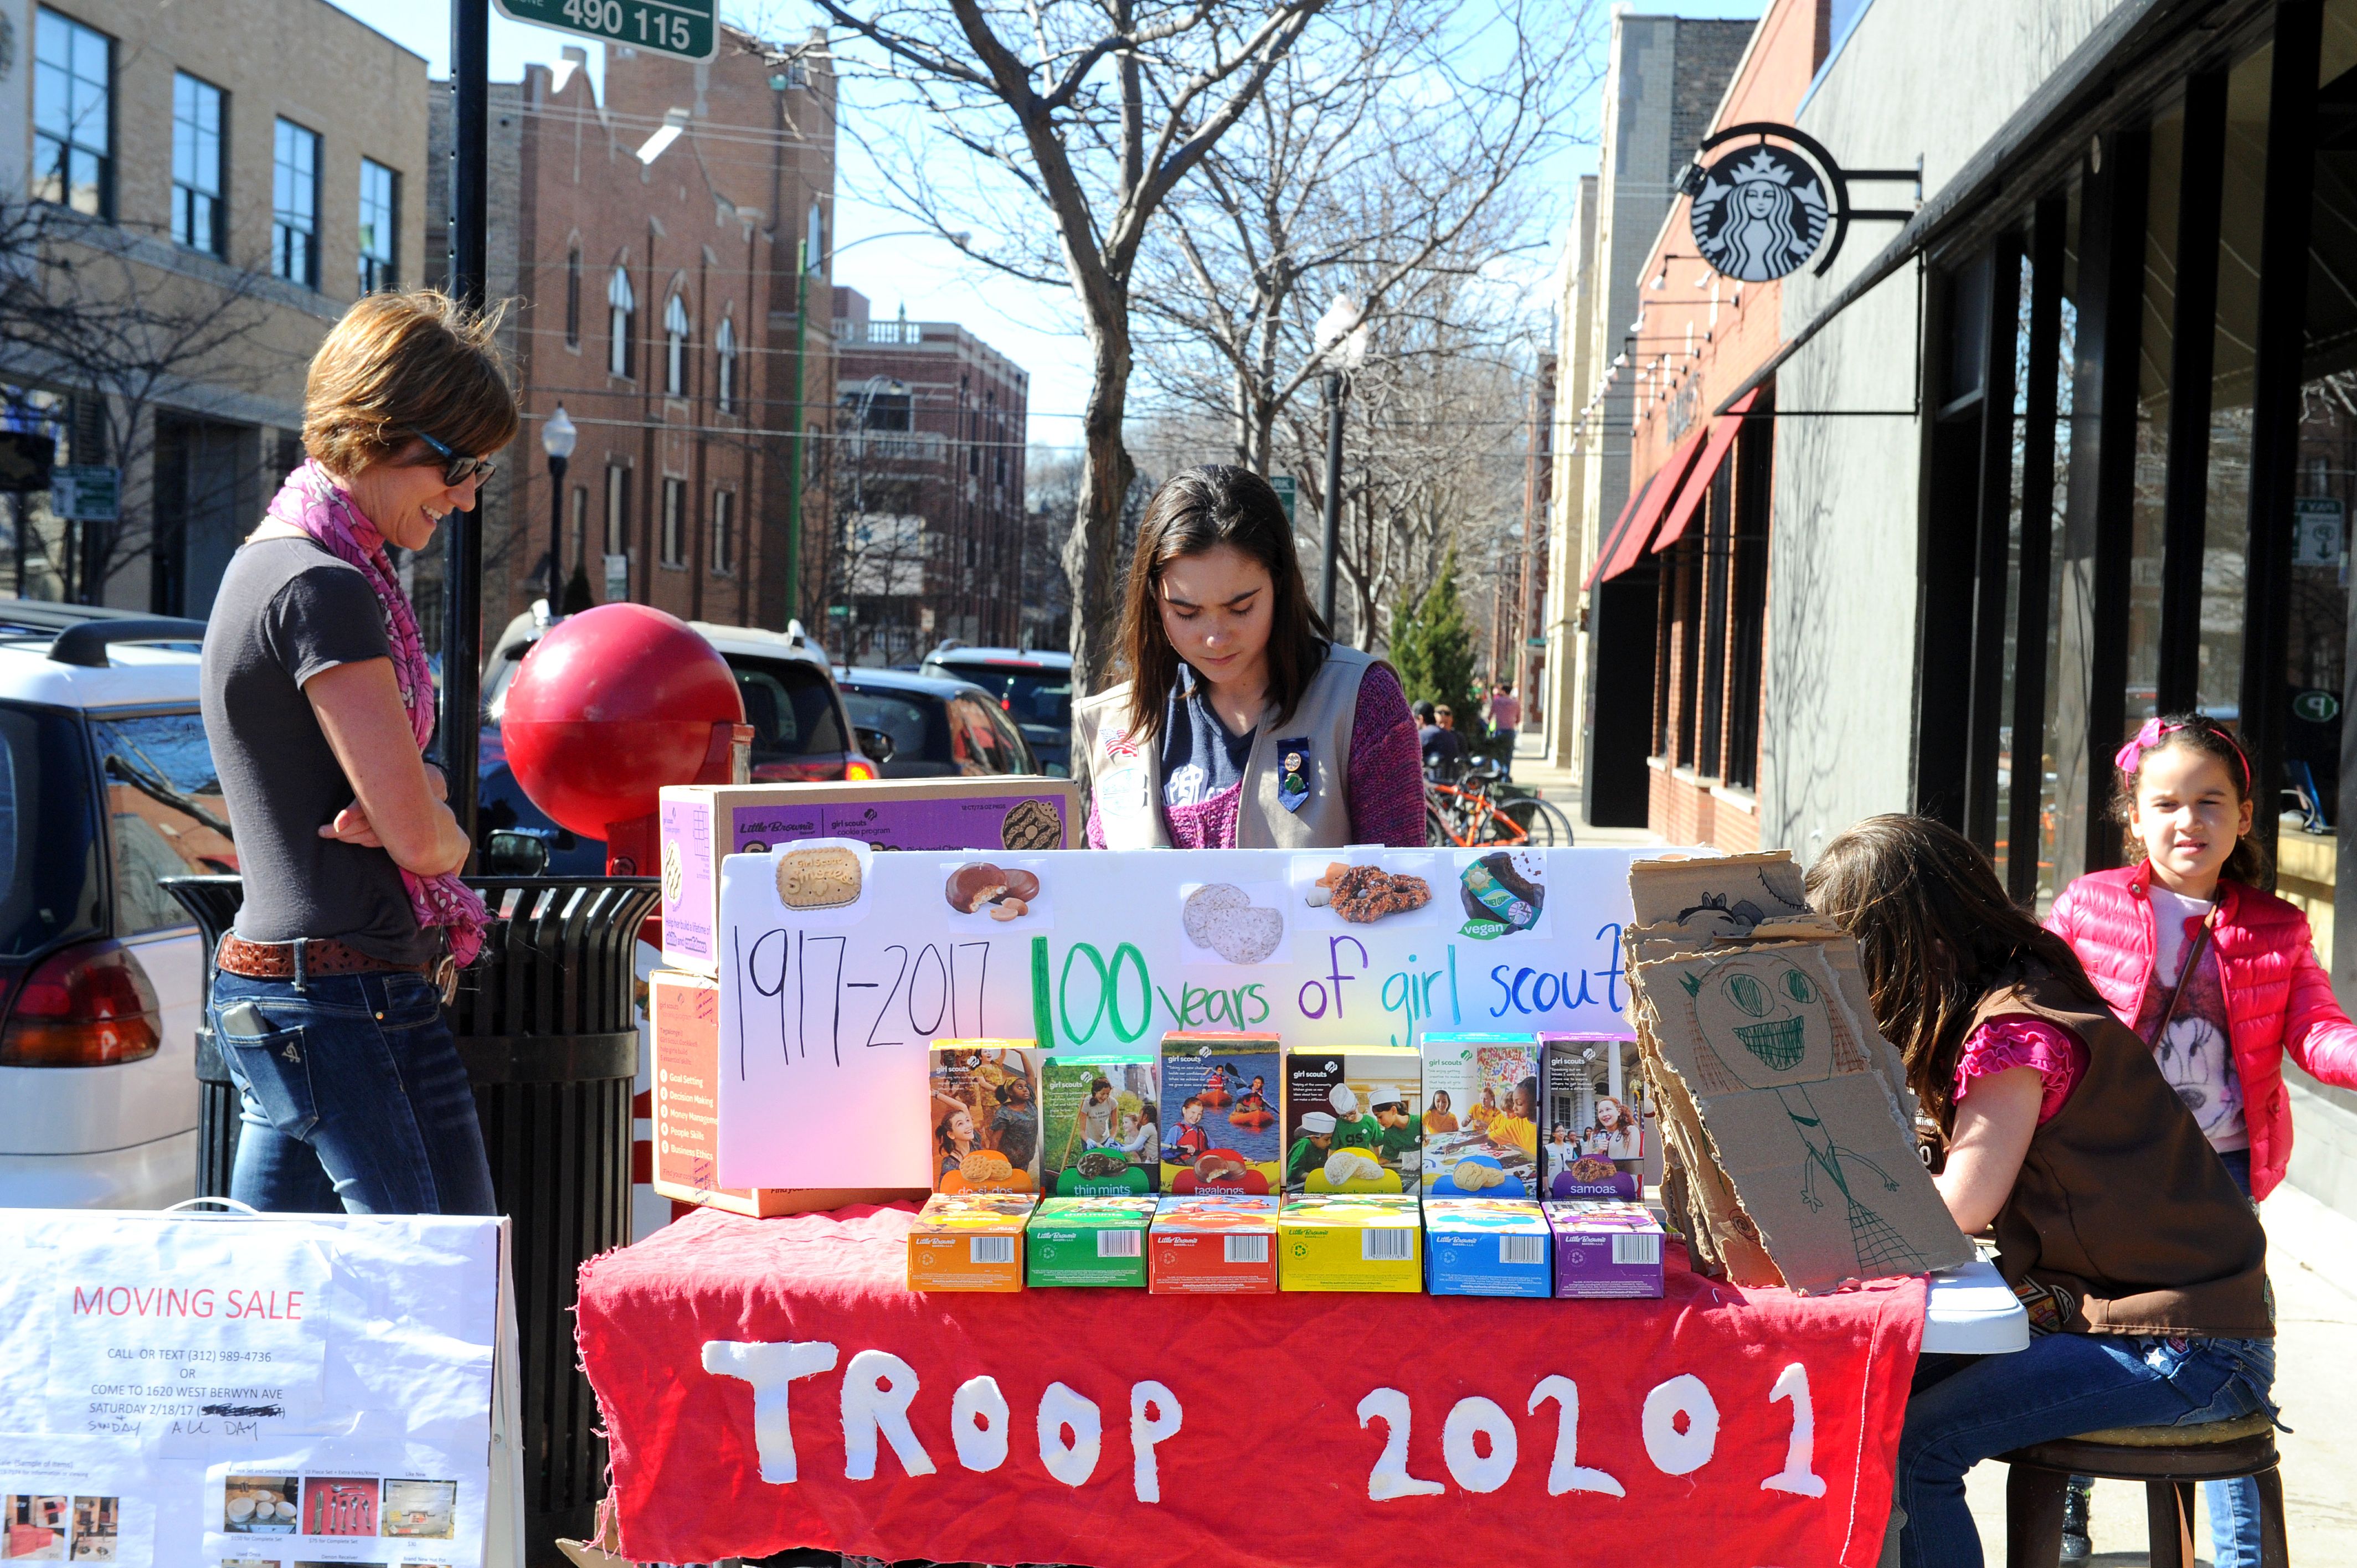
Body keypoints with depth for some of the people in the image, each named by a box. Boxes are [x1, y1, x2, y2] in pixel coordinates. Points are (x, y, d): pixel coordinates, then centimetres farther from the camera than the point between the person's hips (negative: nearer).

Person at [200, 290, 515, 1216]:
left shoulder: (269, 565, 16)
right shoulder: (326, 590, -15)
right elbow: (420, 834, -17)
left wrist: (416, 794, -3)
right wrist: (451, 830, 6)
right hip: (347, 1001, -10)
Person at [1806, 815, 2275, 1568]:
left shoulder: (2016, 1027, -18)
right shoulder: (1998, 1003, 11)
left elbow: (1959, 1207, -20)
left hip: (2185, 1350, -9)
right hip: (2084, 1308, 9)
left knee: (1914, 1446, -18)